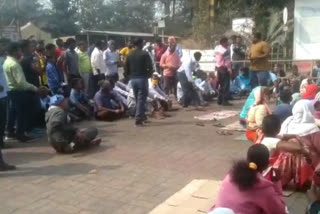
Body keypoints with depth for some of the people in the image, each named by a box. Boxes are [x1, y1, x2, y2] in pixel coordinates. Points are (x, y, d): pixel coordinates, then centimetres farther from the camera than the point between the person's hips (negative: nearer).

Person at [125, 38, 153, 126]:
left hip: (133, 79, 5)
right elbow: (150, 67, -13)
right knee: (141, 99, -2)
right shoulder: (144, 54, -7)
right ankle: (138, 119, -6)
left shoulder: (129, 55, 8)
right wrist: (148, 75, 4)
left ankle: (142, 116, 27)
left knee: (138, 99, 16)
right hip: (142, 78, -5)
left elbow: (126, 68, 9)